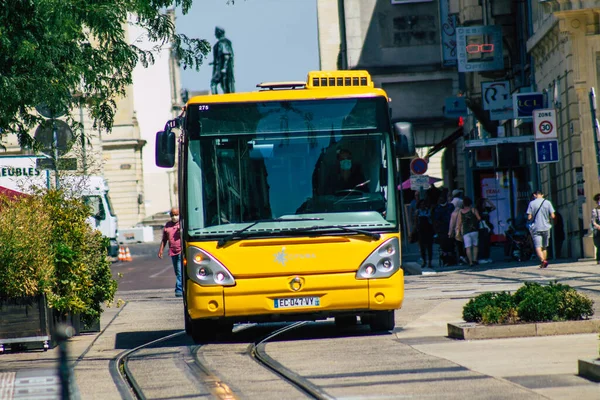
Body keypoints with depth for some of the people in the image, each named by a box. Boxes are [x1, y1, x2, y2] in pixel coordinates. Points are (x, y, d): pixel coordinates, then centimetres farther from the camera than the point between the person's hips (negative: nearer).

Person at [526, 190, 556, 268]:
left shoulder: (532, 203, -3)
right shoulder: (547, 203, 1)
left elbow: (529, 217, -6)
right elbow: (552, 216, -3)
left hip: (536, 228, -3)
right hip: (546, 227, 3)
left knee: (538, 247, -9)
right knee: (544, 247, 17)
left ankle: (543, 260, -30)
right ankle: (544, 263, 19)